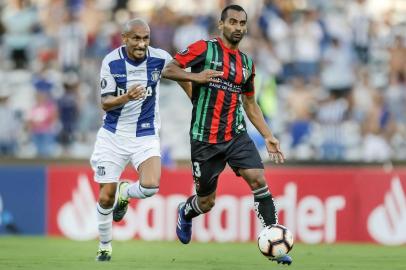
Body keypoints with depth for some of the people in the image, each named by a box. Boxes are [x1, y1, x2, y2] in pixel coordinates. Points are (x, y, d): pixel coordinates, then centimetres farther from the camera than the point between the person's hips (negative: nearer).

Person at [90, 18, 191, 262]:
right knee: (106, 197, 0)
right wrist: (126, 98, -32)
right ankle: (105, 247, 24)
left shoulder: (160, 58, -10)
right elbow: (105, 103, -12)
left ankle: (124, 192, 13)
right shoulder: (111, 62, -12)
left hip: (146, 135, 0)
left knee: (150, 186, -24)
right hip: (113, 135, 0)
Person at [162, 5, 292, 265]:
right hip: (205, 139, -4)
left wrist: (268, 136, 14)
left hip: (236, 134, 4)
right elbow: (168, 70, -7)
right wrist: (196, 76, -24)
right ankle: (185, 213, 43)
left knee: (259, 181, -17)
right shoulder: (204, 48, -5)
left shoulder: (247, 63, 12)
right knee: (207, 202, 6)